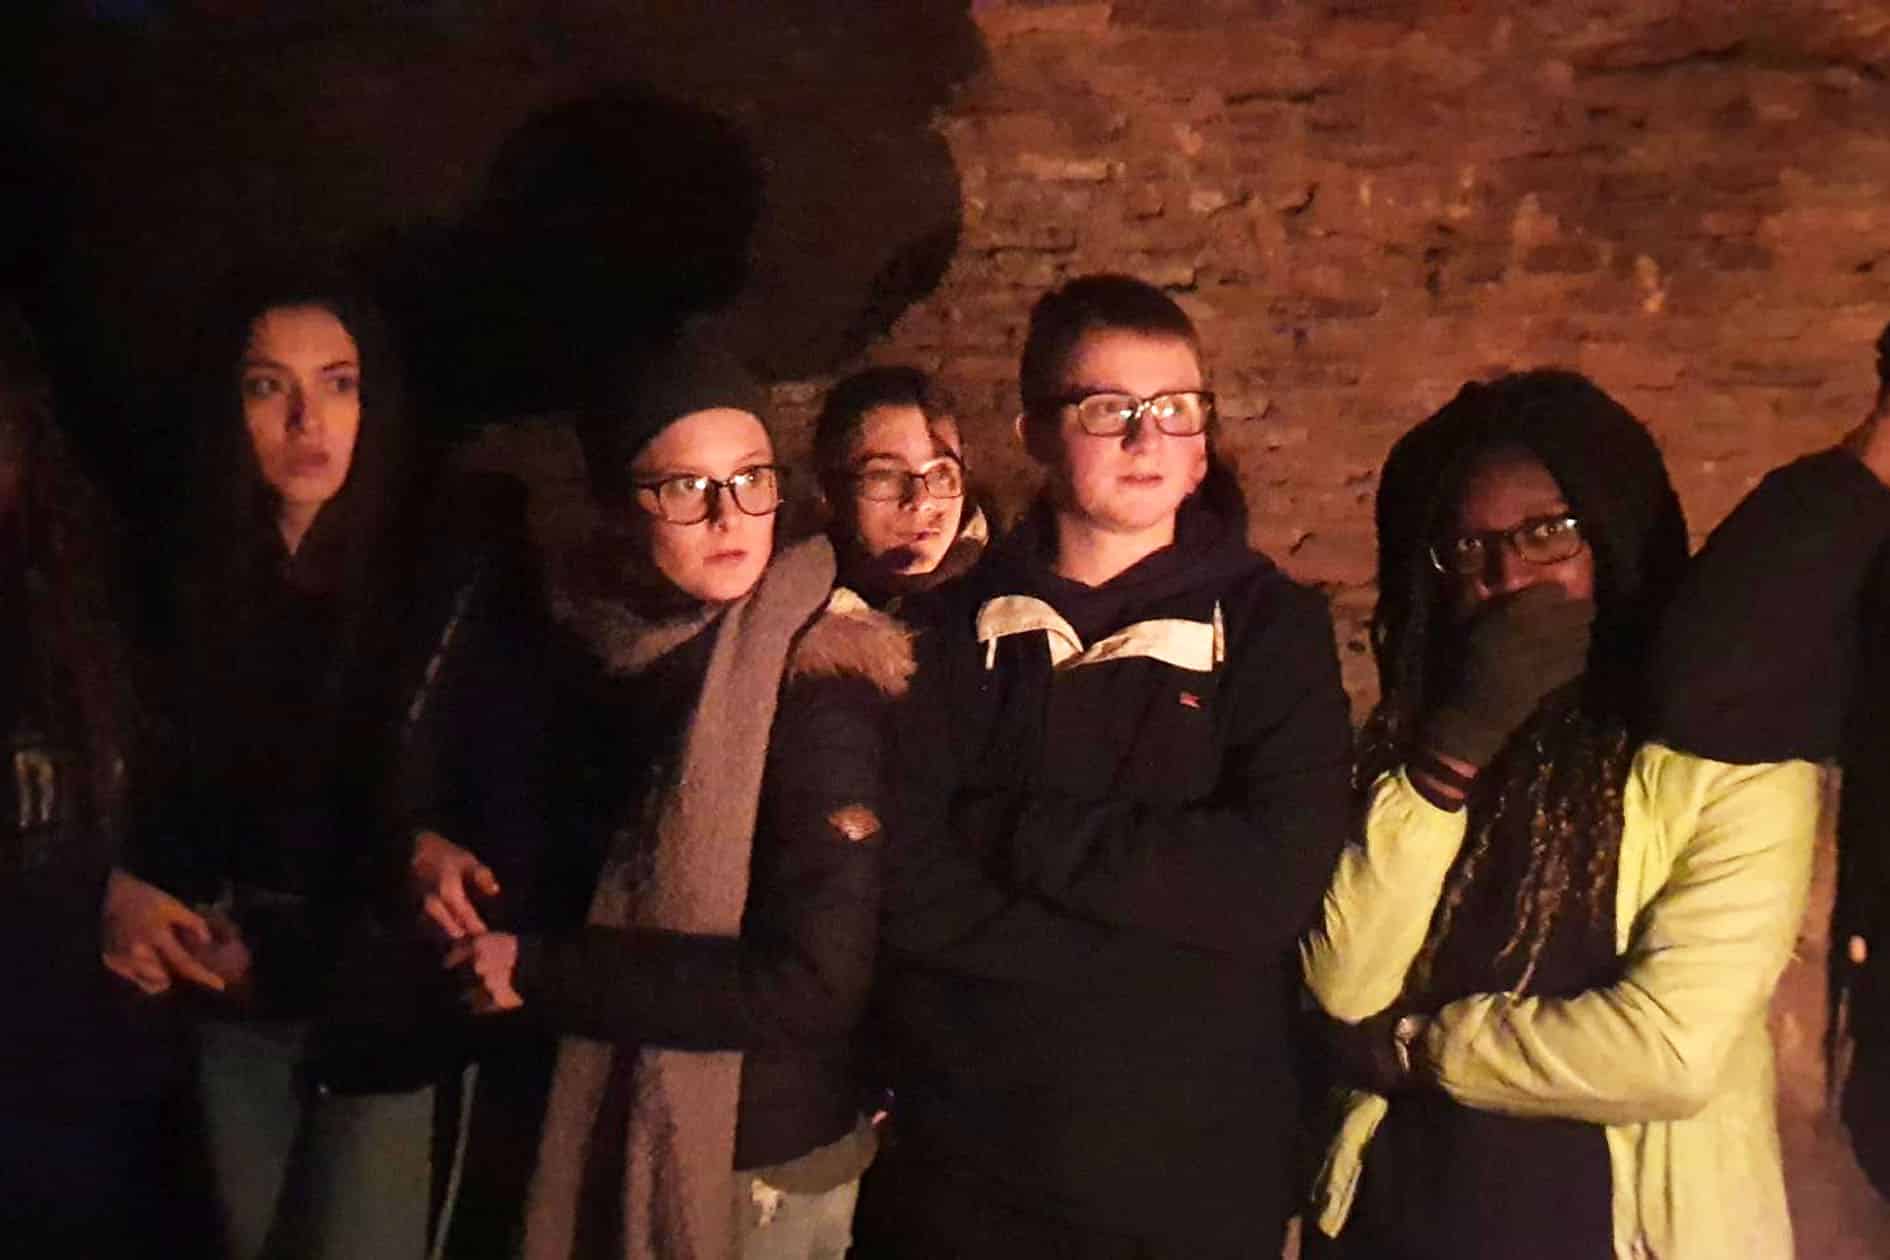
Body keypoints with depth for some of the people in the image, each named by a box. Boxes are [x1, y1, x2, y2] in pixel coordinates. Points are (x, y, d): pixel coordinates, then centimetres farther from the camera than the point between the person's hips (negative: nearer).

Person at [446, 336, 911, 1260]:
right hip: (610, 1144, 6)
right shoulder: (611, 647, -1)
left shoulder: (816, 687, -21)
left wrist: (542, 972, -20)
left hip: (764, 1165, -6)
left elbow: (819, 982, -26)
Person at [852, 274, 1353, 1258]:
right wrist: (1168, 934, -15)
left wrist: (1018, 833, -12)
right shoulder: (949, 632, 1)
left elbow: (1279, 880, -14)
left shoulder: (1271, 627, -1)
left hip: (1199, 1176, 0)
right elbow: (905, 889, -10)